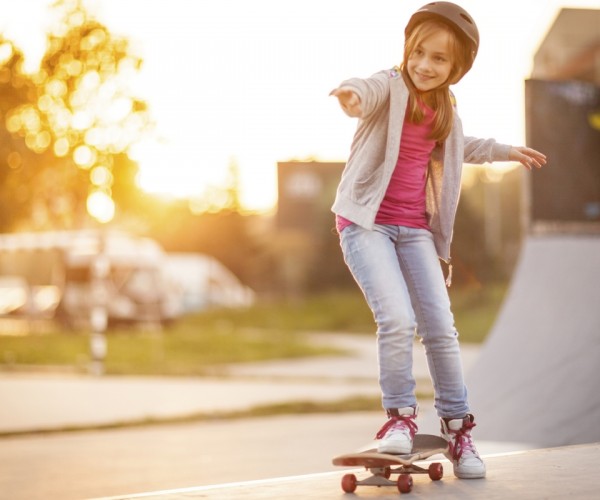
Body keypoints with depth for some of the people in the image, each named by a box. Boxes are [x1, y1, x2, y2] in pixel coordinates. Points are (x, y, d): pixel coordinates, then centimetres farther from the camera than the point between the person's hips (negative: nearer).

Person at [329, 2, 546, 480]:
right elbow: (366, 89, -36)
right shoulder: (390, 86, -10)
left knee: (441, 328, 0)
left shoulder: (444, 108, 10)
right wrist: (352, 93, -60)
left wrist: (506, 150, 41)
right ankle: (400, 416, -1)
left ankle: (458, 427, 13)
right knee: (398, 319, -20)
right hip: (367, 223, -5)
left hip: (415, 228, 5)